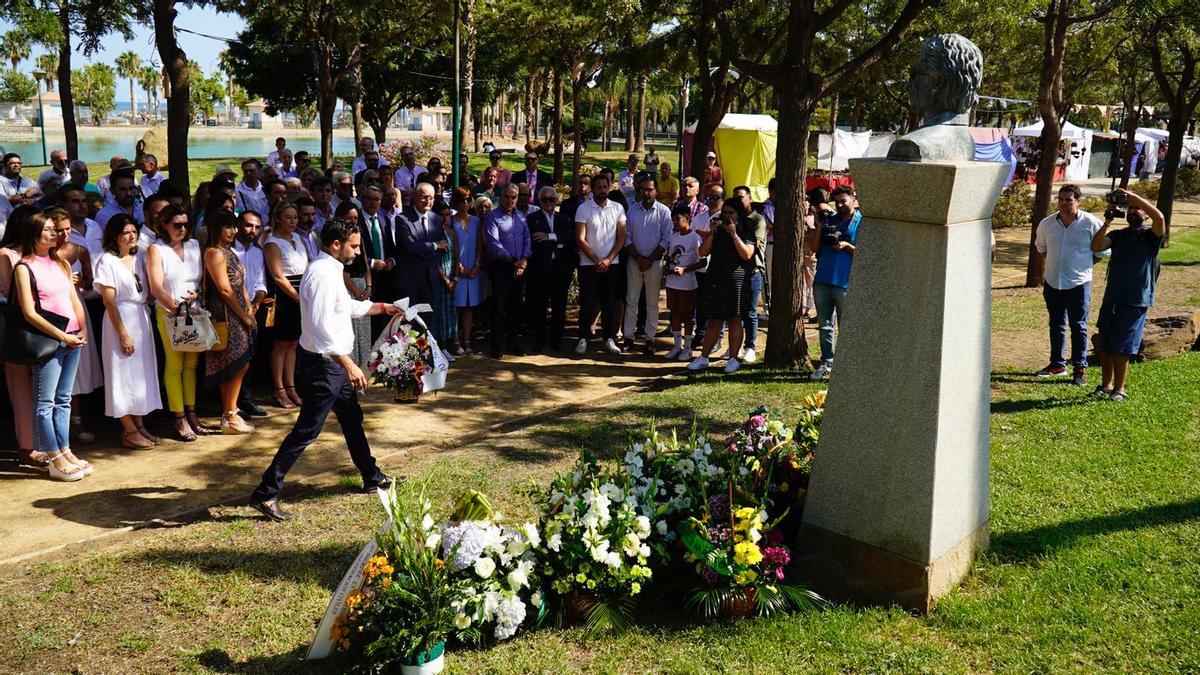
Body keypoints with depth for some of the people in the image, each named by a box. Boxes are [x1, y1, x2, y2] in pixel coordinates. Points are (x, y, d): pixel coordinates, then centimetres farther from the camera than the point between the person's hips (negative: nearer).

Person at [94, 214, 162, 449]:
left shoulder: (137, 258, 10)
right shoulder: (107, 261, -8)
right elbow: (109, 301, -12)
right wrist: (123, 333, -15)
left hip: (142, 318, 6)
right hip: (121, 319, -6)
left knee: (142, 372, 9)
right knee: (124, 373, -1)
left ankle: (139, 425, 17)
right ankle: (129, 431, 6)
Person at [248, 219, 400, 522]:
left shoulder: (331, 270, 11)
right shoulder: (322, 274, -22)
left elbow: (349, 306, 28)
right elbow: (321, 327, -29)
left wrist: (383, 308, 31)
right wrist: (348, 365, -30)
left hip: (334, 363, 11)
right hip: (323, 364, -11)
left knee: (352, 418, 21)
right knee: (307, 430, -6)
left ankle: (371, 477, 37)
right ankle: (266, 494, 0)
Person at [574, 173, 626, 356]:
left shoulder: (617, 208, 4)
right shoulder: (583, 209, -2)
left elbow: (621, 238, 2)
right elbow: (580, 239, -6)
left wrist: (608, 259, -9)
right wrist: (597, 261, -10)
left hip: (611, 264, 2)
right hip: (589, 264, -2)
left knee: (609, 303, 7)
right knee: (587, 303, 2)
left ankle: (609, 339, 14)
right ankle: (583, 338, 10)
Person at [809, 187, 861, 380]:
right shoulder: (829, 219, 13)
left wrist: (847, 246, -16)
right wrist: (819, 223, 1)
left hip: (845, 283, -4)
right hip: (822, 280, 5)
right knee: (825, 326, 9)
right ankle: (826, 362, 16)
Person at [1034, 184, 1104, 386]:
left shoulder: (1091, 223, -9)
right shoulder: (1047, 223, 2)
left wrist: (1085, 265, 0)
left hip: (1078, 284, -4)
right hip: (1052, 283, 4)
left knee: (1078, 326, -1)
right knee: (1056, 325, 14)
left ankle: (1080, 369, 5)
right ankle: (1057, 363, 25)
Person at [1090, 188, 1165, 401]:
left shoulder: (1150, 236, -2)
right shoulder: (1118, 235, 12)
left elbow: (1160, 217, -23)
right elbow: (1096, 246, -2)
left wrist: (1132, 195, -20)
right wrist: (1107, 222, -11)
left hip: (1135, 303, -5)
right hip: (1111, 299, 5)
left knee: (1120, 350, -3)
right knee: (1104, 347, 10)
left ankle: (1119, 389, 11)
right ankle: (1106, 385, 25)